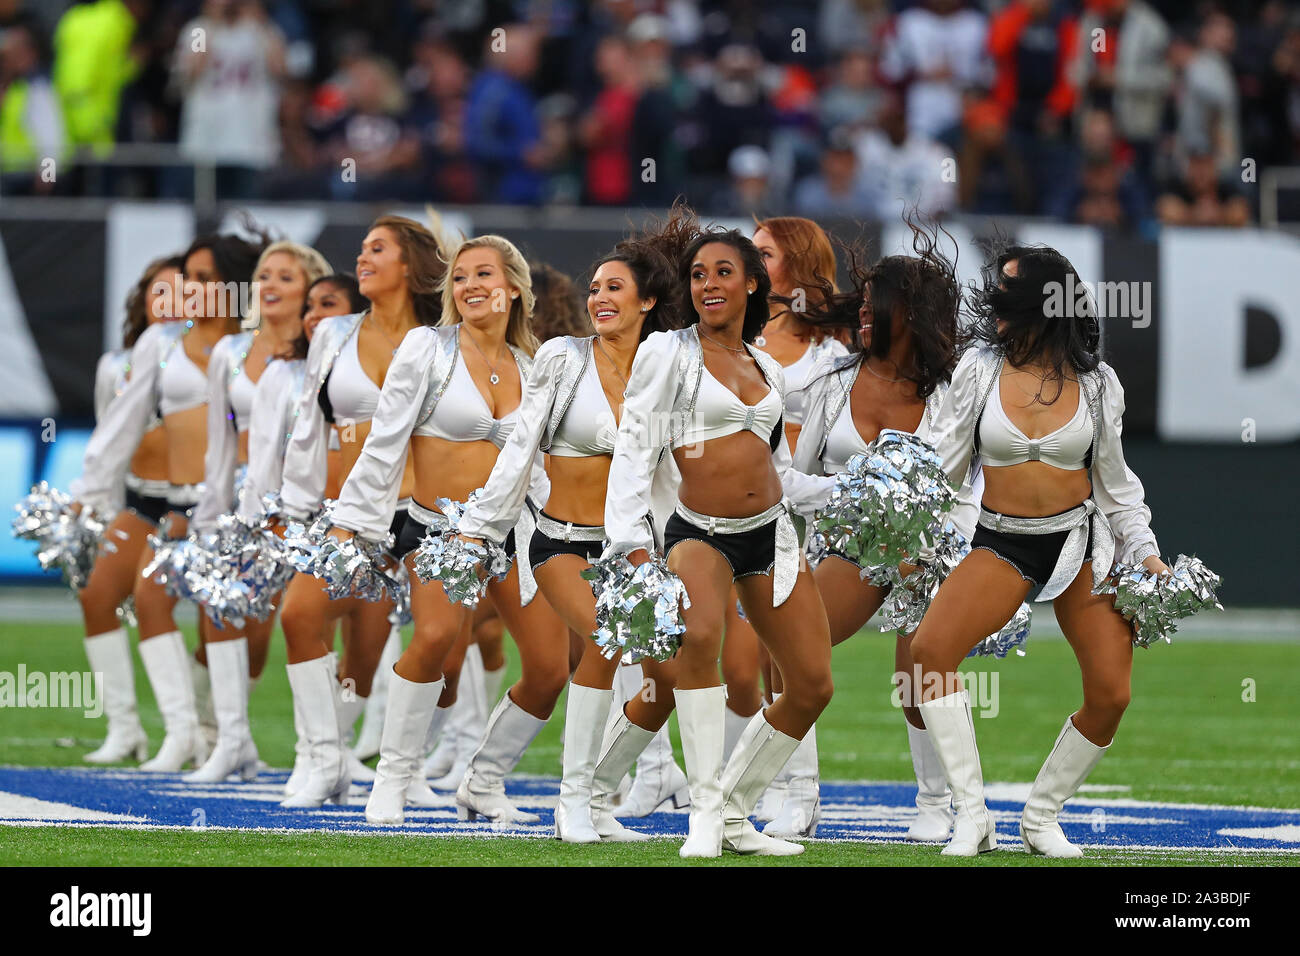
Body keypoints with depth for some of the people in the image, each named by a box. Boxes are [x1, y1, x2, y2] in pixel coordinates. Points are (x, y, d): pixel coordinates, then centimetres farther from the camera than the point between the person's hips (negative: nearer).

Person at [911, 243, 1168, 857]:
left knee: (1110, 695, -11)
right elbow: (944, 463, 2)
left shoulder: (1096, 382, 0)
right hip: (1002, 544, 0)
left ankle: (1042, 817, 10)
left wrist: (1146, 553, 6)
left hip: (1082, 541, 0)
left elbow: (1113, 479, 10)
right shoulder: (979, 368, -1)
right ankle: (971, 816, -19)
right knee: (929, 647, -25)